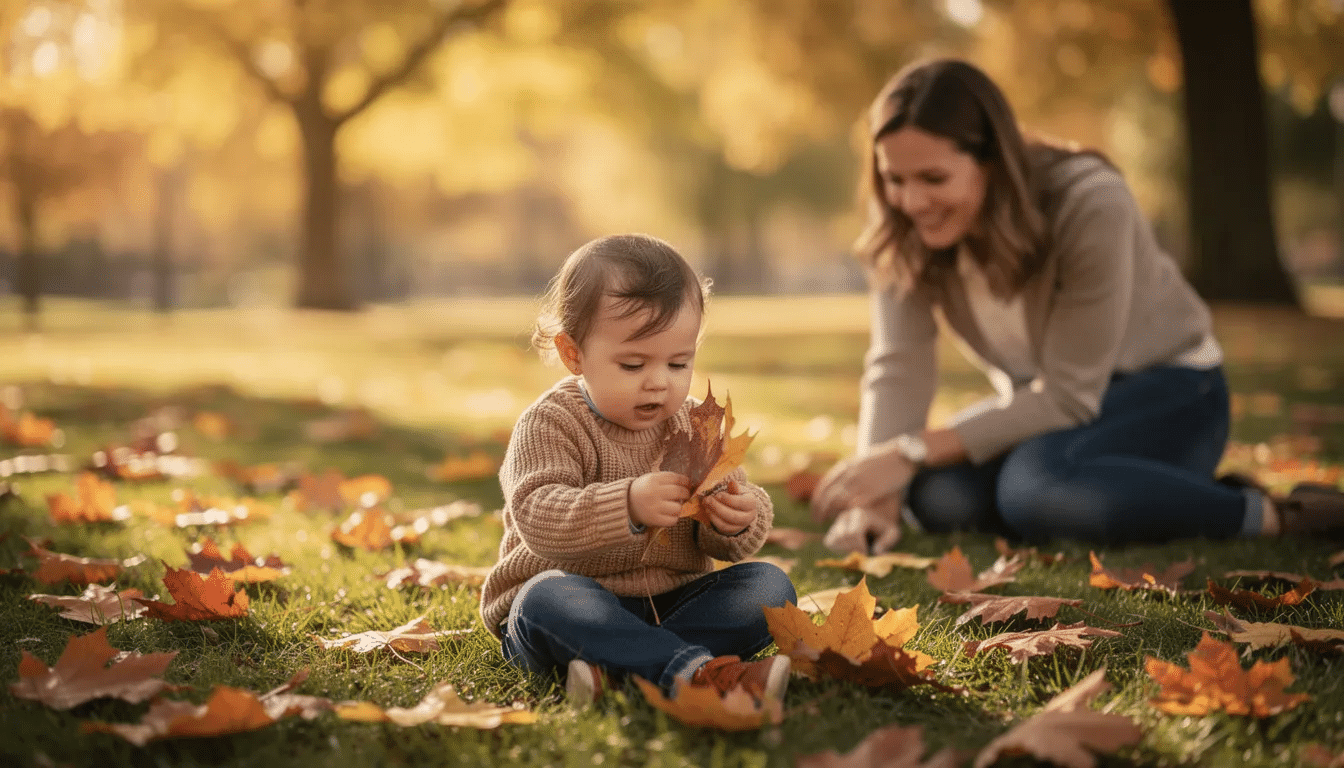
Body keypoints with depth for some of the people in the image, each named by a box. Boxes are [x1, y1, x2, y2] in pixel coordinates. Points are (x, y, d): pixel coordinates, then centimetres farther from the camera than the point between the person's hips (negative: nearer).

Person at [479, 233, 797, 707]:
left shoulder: (695, 425, 7)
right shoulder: (549, 424, -8)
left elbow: (720, 544, 5)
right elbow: (536, 517, -24)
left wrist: (738, 520, -21)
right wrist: (628, 505, -39)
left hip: (673, 603, 5)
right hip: (581, 607, -4)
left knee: (770, 586, -16)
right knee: (547, 598, -36)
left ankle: (614, 663, -33)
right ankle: (693, 668, -49)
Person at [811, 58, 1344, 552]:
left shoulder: (1090, 207, -29)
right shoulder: (902, 232, -13)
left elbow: (1069, 394, -27)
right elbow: (899, 368, -18)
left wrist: (911, 451, -33)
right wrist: (876, 496, -37)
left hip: (1167, 391, -5)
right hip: (1047, 402, 6)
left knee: (1037, 486, -37)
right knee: (938, 497, -26)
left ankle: (1274, 517, -21)